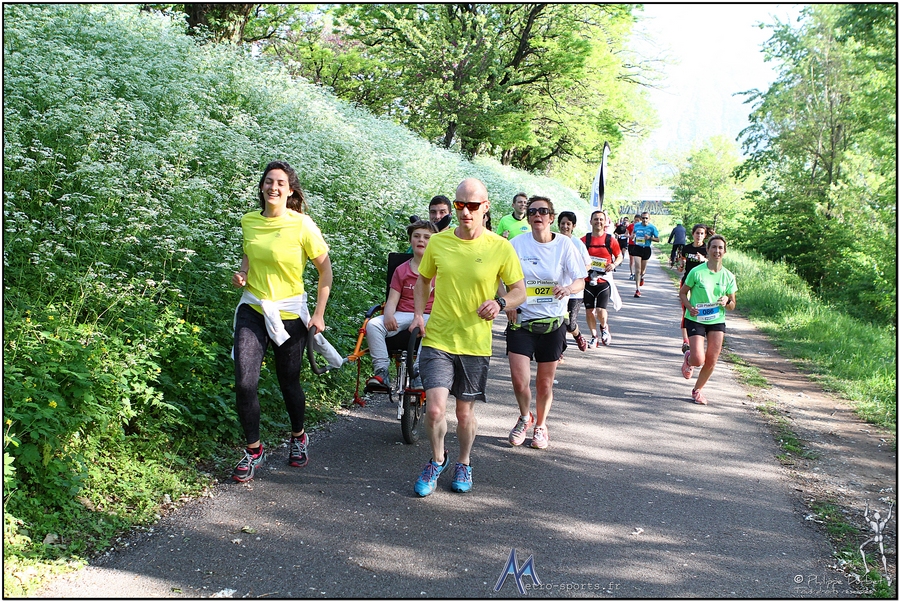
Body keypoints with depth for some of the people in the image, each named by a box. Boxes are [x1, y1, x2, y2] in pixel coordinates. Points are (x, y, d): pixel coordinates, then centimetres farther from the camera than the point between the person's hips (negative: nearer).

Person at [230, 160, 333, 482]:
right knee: (244, 382, -9)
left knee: (289, 381, 10)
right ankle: (253, 449, 9)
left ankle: (298, 437, 38)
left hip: (289, 313, -3)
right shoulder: (249, 221, 3)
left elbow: (325, 269, -5)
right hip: (252, 309, 3)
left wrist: (319, 314, -8)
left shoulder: (302, 225, -11)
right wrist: (242, 272, 0)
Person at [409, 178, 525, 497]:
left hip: (475, 344, 0)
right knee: (435, 409, -11)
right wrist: (419, 313, 1)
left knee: (465, 413, 12)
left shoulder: (500, 247, -6)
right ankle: (437, 460, 19)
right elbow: (423, 279, 16)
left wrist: (500, 302, -19)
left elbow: (520, 291, 2)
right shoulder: (438, 242, 0)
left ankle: (464, 463, 39)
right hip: (437, 340, 0)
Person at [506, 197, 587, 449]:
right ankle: (525, 418, 22)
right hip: (521, 320, 0)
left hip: (553, 322, 0)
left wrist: (568, 288, -26)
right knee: (519, 379, -10)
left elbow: (581, 280, -3)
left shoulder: (564, 244, -3)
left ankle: (540, 426, 34)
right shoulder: (517, 244, -3)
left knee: (545, 383, 8)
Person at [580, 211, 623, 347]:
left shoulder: (610, 240, 0)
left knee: (601, 311, -11)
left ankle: (604, 327, 23)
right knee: (589, 311, 5)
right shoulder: (584, 240, 2)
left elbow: (619, 256, 12)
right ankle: (594, 337, 25)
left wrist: (614, 264, -8)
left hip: (604, 280, -2)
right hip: (588, 280, 2)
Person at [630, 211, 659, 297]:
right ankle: (637, 289, -10)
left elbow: (658, 239, 0)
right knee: (637, 270, -10)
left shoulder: (652, 227, -5)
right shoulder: (636, 225, 1)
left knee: (642, 269, 15)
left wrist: (650, 238, -18)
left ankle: (641, 277, 53)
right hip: (637, 248, 0)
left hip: (646, 249, 0)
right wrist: (633, 236, -1)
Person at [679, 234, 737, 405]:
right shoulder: (697, 272, -9)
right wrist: (689, 307, -17)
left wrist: (727, 301, -16)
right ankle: (688, 359, 25)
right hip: (695, 319, -3)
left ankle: (697, 390, 25)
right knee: (698, 360, -14)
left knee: (711, 362, 1)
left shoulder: (728, 276, 0)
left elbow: (732, 305, 8)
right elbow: (682, 292, 1)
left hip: (717, 321, 3)